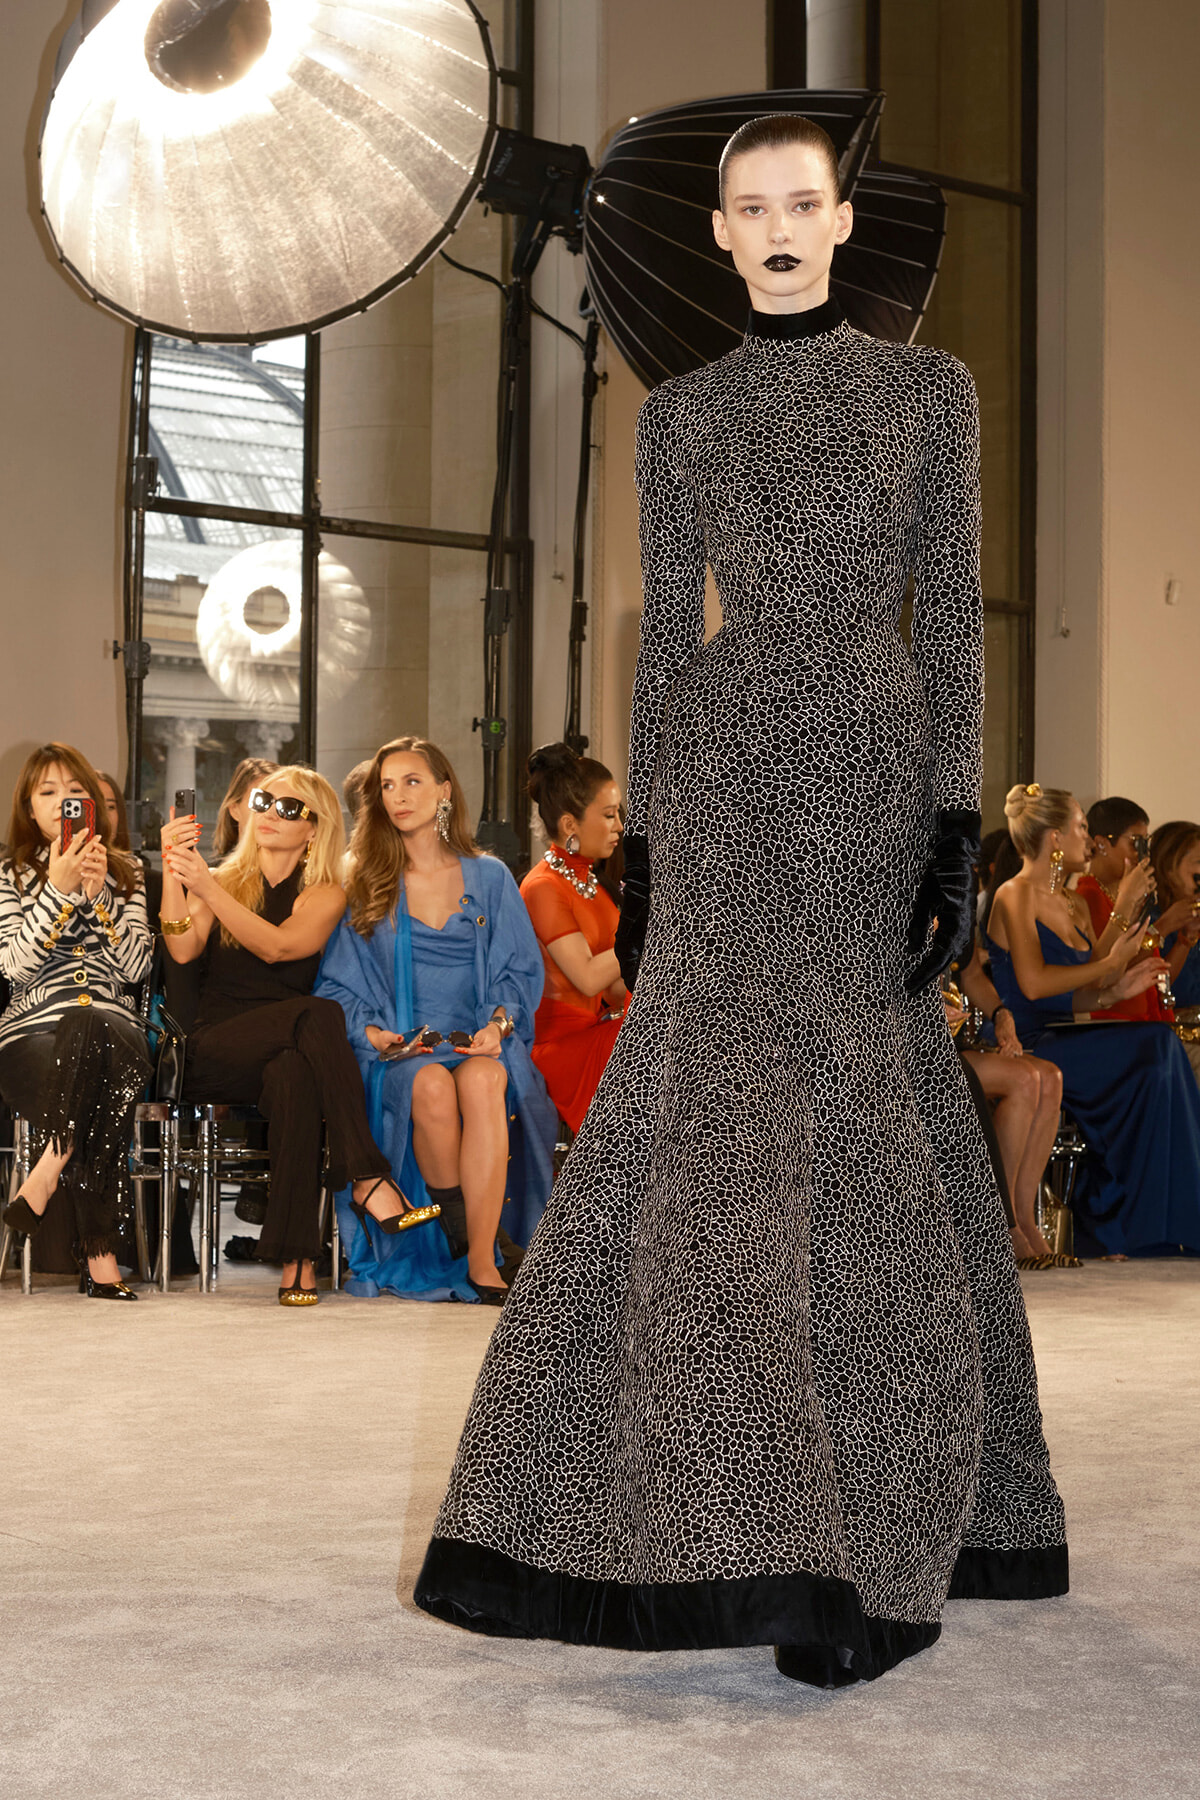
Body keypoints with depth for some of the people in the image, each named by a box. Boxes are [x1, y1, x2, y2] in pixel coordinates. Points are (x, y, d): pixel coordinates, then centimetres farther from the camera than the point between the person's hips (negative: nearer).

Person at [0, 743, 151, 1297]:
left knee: (89, 1031, -40)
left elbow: (137, 967, 5)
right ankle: (99, 1254, -34)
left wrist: (97, 894, -5)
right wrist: (59, 889, -10)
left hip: (113, 1030, 1)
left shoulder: (125, 873, 19)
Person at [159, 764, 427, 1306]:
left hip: (282, 1051, 1)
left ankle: (296, 1259, -43)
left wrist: (207, 887, -22)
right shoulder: (225, 879, 13)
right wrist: (172, 873, -18)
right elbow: (182, 950, -6)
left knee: (293, 1075, -39)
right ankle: (367, 1177, -37)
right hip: (213, 1054, -1)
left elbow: (277, 946, -13)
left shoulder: (325, 895, 9)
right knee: (320, 1014, -33)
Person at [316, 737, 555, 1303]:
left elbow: (521, 970, 11)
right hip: (398, 1048, 0)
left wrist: (499, 1022, -9)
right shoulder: (365, 885, 13)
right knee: (432, 1087, -37)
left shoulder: (489, 879, 15)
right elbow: (337, 985, 10)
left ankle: (481, 1261, -36)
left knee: (483, 1081, -37)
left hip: (481, 1042, 0)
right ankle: (455, 1231, -20)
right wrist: (369, 1030, -9)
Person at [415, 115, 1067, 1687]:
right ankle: (750, 1524, 6)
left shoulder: (928, 388, 6)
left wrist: (958, 823, -8)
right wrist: (639, 845, 6)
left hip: (871, 768, -2)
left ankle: (878, 1534, 5)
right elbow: (664, 634, 11)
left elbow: (953, 615, 1)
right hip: (723, 783, 2)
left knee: (854, 1129, -4)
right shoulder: (680, 414, 12)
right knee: (721, 1118, -5)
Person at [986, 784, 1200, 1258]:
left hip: (1062, 1039, 8)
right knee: (1155, 1047, -23)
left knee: (1161, 1049, -17)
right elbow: (1033, 983, -18)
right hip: (1026, 1047, -8)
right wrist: (1108, 965, -8)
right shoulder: (1015, 897, -4)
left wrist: (1116, 991, 1)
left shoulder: (1073, 906, 22)